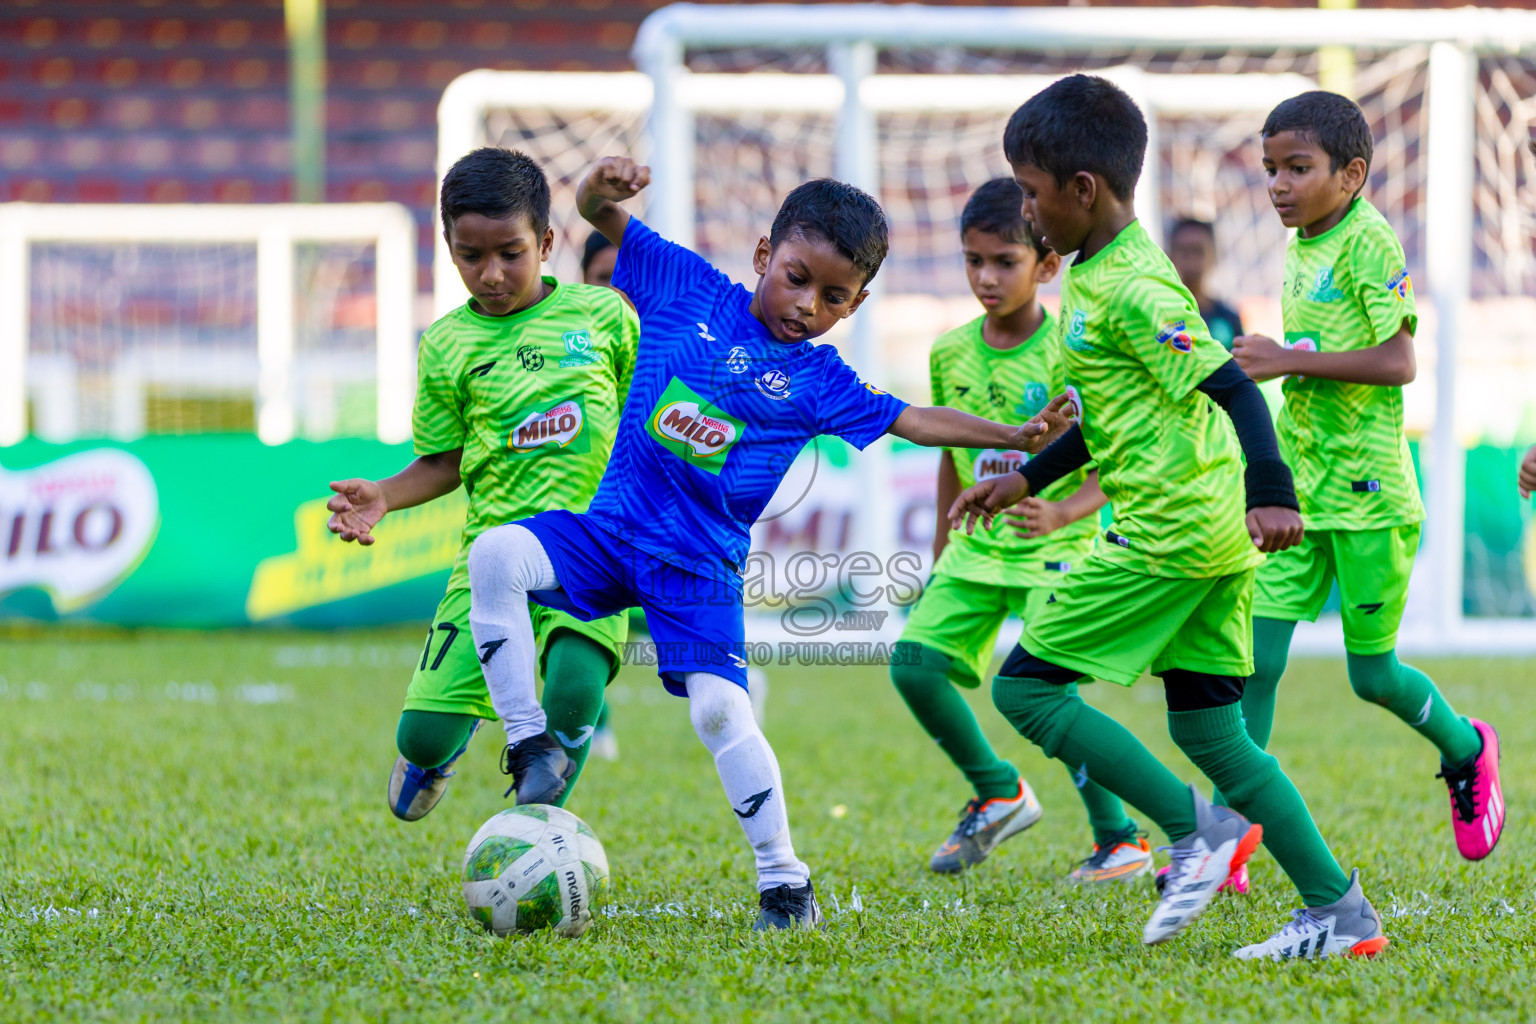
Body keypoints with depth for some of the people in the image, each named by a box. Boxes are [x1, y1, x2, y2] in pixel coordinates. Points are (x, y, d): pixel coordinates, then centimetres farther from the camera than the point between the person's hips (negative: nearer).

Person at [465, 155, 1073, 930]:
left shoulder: (817, 381, 3)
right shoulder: (687, 289, 3)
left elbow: (914, 421, 2)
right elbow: (602, 218, 4)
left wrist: (1014, 437, -9)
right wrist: (603, 187, -20)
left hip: (701, 566, -1)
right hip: (612, 527, 1)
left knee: (720, 708, -14)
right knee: (496, 555, -25)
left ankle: (784, 882, 0)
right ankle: (532, 745, -16)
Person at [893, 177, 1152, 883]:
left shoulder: (1069, 355, -13)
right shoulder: (951, 354, 3)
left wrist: (1062, 514, -32)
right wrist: (941, 556, 22)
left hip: (1056, 551, -6)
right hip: (978, 549, 6)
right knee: (915, 661, -8)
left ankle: (1120, 839, -2)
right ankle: (997, 794, 14)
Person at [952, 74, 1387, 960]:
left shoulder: (1132, 289, -15)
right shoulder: (1096, 277, 16)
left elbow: (1233, 388, -24)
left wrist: (1272, 493, -35)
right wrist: (1025, 481, 31)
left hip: (1168, 533, -10)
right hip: (1211, 538, 10)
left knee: (1026, 686, -4)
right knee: (1206, 729, 11)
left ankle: (1200, 827, -6)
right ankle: (1340, 912, 9)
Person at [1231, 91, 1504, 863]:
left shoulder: (1369, 243, -14)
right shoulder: (1301, 249, 10)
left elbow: (1397, 362, -22)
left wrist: (1290, 361, -23)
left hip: (1365, 493, -7)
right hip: (1299, 489, 7)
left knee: (1372, 675, 4)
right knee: (1256, 660, -3)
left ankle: (1466, 750, 33)